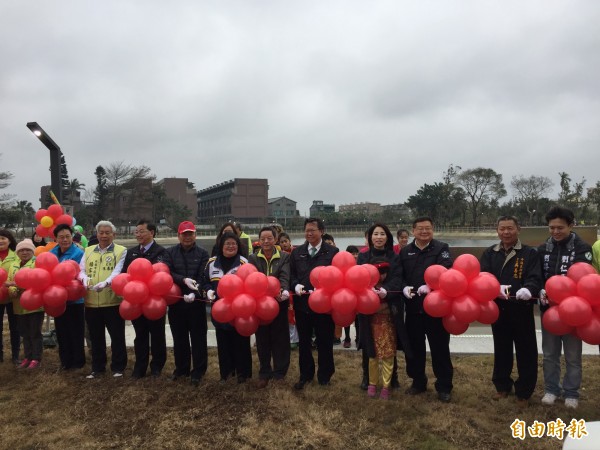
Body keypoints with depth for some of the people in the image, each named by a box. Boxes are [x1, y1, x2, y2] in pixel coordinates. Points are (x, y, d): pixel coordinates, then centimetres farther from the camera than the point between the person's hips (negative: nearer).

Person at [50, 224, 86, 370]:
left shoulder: (78, 253, -16)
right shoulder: (52, 253, 4)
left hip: (74, 300, -6)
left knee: (76, 333, 6)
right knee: (62, 332, 16)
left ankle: (78, 361, 20)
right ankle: (65, 361, 30)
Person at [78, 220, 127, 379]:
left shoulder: (121, 251, -1)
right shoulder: (88, 251, 13)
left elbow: (118, 272, -14)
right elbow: (81, 269, 6)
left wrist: (106, 282, -32)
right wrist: (84, 277, -18)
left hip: (113, 301, -4)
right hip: (91, 302, 4)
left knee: (117, 337, 5)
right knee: (96, 337, 16)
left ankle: (118, 367, 20)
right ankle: (97, 367, 30)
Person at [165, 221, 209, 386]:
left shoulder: (202, 253, 0)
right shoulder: (170, 252, 6)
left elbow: (202, 277, -8)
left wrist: (194, 293, -24)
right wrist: (184, 280, -21)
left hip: (196, 302, -2)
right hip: (176, 301, 2)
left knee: (198, 337, 4)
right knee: (179, 337, 13)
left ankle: (198, 371, 15)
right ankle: (181, 368, 28)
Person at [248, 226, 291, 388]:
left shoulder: (284, 257, 0)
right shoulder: (253, 258, 5)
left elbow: (284, 277, -13)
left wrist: (284, 291, -34)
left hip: (279, 303, -1)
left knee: (280, 339, 7)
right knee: (262, 340, 10)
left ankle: (279, 373, 22)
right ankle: (264, 373, 24)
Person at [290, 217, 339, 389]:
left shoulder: (332, 252, -2)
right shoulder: (297, 252, 9)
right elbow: (291, 274, 9)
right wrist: (296, 285, -10)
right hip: (302, 302, 3)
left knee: (324, 341, 9)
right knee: (304, 341, 14)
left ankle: (324, 375, 26)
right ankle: (305, 374, 30)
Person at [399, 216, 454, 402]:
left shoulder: (441, 248, -2)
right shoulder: (405, 251, 8)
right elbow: (399, 275, 7)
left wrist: (430, 286, -32)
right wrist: (404, 287, -14)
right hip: (413, 307, 3)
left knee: (440, 348, 4)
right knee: (414, 347, 13)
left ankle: (444, 386, 19)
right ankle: (418, 382, 30)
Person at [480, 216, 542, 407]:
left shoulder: (530, 253, -1)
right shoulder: (489, 253, 5)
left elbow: (535, 278, -12)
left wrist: (528, 290, -34)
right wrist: (496, 288, -26)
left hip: (522, 309, -2)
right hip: (497, 309, 2)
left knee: (525, 351, 6)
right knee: (501, 350, 15)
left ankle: (524, 391, 21)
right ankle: (502, 386, 30)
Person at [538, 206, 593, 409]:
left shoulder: (582, 248, -7)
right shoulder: (543, 249, 3)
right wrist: (540, 291, -19)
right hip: (548, 309, 3)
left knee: (573, 355, 10)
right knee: (550, 354, 13)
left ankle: (571, 392, 25)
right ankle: (551, 389, 27)